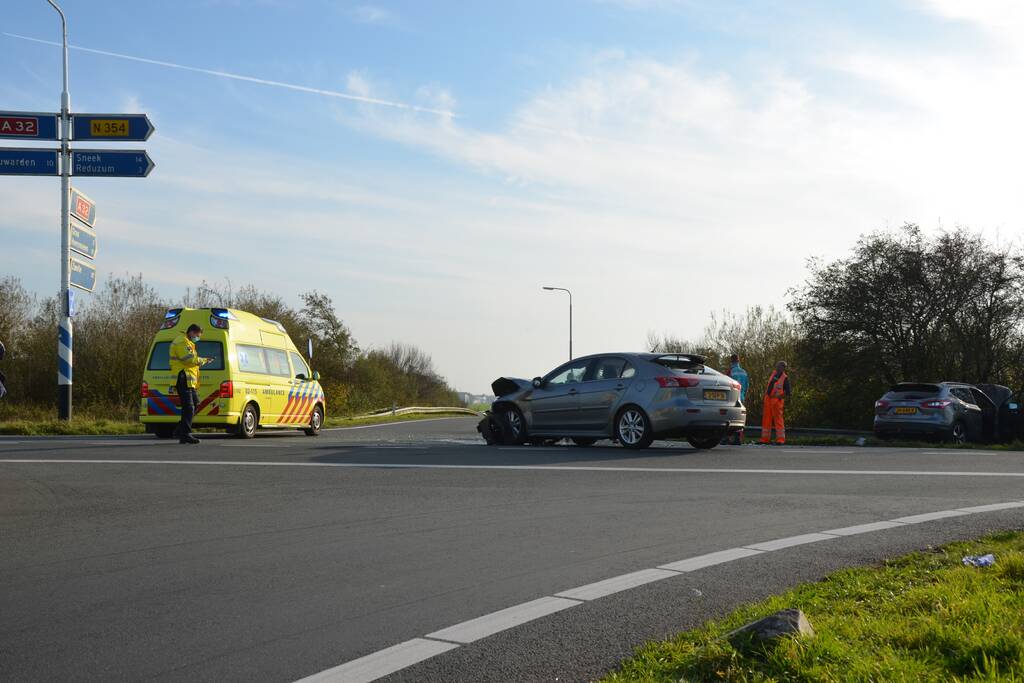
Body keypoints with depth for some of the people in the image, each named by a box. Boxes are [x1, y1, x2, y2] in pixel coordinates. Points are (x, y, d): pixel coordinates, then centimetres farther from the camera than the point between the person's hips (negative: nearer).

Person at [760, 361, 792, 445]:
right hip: (768, 399, 7)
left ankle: (780, 439, -4)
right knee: (766, 419, 8)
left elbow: (789, 391, -9)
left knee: (778, 419, -7)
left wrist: (781, 396, -15)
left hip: (776, 400, -7)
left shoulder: (785, 378, -8)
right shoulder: (774, 373, 12)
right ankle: (765, 439, 13)